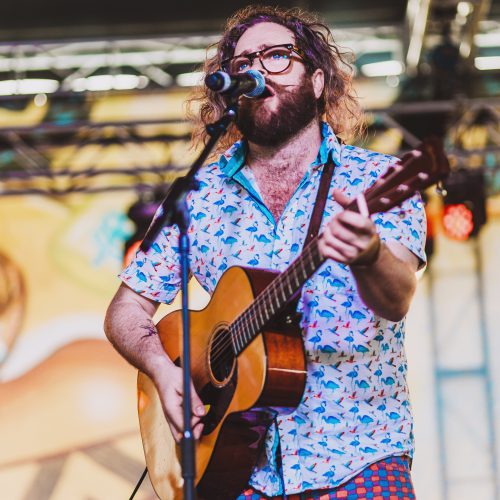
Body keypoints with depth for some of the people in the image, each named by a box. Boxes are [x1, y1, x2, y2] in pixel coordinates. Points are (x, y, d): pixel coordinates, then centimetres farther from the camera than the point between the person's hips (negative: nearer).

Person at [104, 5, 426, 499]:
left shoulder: (374, 178, -1)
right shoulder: (198, 196, 8)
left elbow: (395, 300, -16)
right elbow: (127, 309, 13)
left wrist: (368, 255, -39)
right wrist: (163, 369, -7)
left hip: (354, 459, -3)